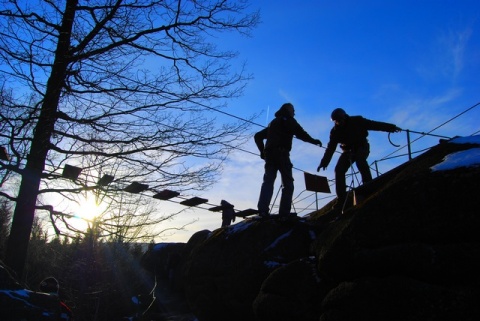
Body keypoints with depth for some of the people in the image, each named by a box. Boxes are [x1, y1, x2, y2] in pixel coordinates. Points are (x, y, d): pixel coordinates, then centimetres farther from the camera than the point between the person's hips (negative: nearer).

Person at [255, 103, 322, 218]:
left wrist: (262, 151, 28)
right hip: (281, 153, -6)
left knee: (268, 181, -6)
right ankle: (284, 212, -16)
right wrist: (313, 141, 8)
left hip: (269, 155, 6)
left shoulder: (273, 123, 31)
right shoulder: (288, 120, 11)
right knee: (288, 184, -4)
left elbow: (257, 136, 31)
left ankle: (263, 209, -25)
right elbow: (300, 133, -3)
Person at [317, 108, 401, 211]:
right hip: (348, 151, 3)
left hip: (361, 147, -3)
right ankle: (341, 199, -14)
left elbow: (373, 124, -14)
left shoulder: (356, 121, -13)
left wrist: (391, 127, -20)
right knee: (339, 170, -14)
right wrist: (324, 162, -14)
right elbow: (330, 148, -6)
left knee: (360, 160, -36)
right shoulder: (335, 131, -6)